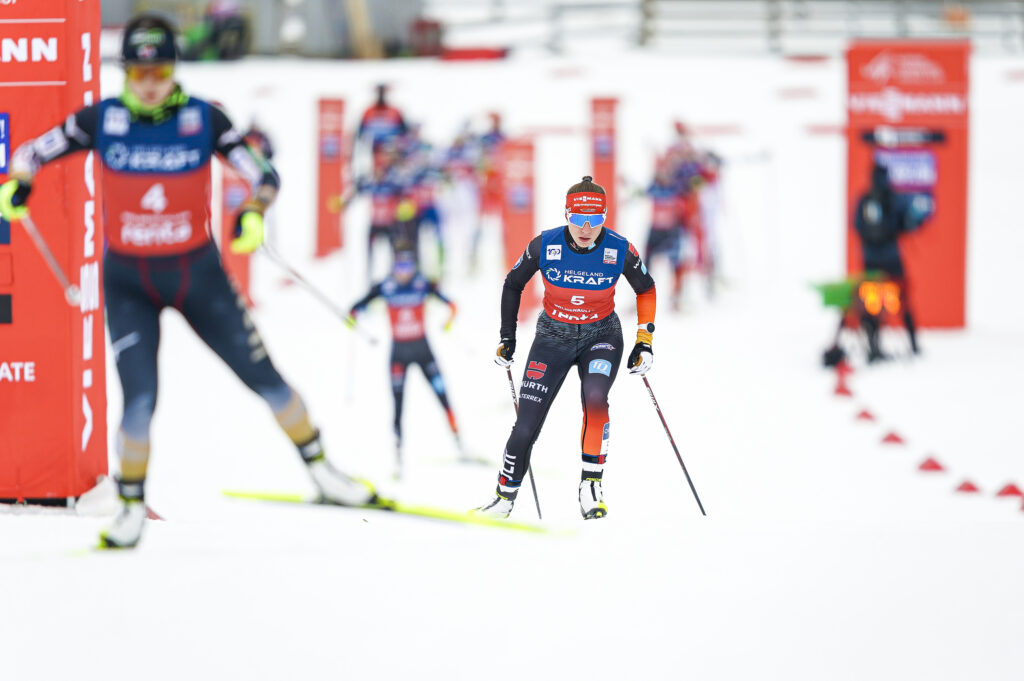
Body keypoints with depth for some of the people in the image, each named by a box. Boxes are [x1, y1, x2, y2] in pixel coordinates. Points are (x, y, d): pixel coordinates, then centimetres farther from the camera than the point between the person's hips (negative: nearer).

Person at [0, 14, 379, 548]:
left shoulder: (203, 119, -9)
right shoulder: (103, 120, -7)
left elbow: (263, 174, -7)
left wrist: (254, 214, -28)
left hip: (197, 273, 1)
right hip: (129, 281, -1)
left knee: (264, 378, 4)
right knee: (139, 402, -12)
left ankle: (321, 471, 23)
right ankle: (131, 508, 9)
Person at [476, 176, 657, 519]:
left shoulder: (620, 250, -19)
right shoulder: (545, 246, -19)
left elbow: (646, 289, 1)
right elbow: (513, 284, 1)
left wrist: (645, 341, -6)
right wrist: (507, 337, 0)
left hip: (600, 336, -1)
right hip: (553, 338, 1)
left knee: (594, 397, -32)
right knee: (526, 427, -5)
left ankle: (591, 484, -18)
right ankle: (505, 496, 18)